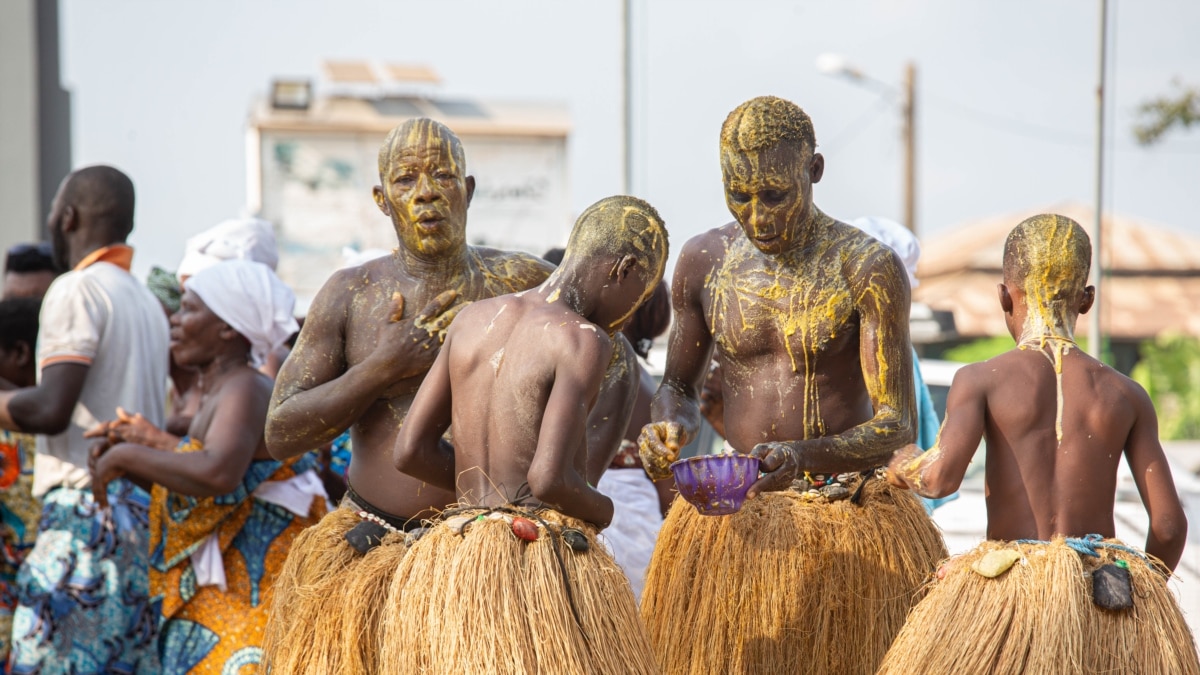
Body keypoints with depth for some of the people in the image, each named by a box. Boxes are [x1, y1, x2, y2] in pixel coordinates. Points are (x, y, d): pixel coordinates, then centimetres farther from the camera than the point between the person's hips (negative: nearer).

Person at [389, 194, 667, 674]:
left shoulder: (475, 318, 10)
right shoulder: (583, 341, -10)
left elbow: (411, 451, 8)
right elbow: (549, 478, -20)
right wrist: (601, 509, 1)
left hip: (450, 561, 7)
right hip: (541, 564, -7)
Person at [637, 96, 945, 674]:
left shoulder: (867, 267, -10)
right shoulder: (703, 261, 2)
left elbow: (896, 425, -14)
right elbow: (679, 386, 15)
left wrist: (804, 456, -32)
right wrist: (669, 430, -9)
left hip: (852, 528, -3)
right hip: (734, 519, 3)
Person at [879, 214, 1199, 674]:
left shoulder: (981, 380, 1)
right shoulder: (1126, 395, 8)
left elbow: (942, 477, -14)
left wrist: (905, 466, 8)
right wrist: (1138, 594, 20)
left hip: (1006, 597, -2)